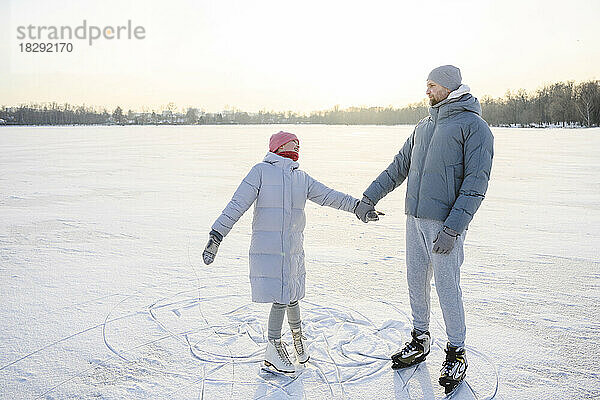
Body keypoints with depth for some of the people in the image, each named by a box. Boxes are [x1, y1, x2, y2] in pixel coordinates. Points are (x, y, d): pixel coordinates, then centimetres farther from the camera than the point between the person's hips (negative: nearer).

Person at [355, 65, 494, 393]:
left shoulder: (474, 126, -7)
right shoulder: (423, 127, 16)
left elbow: (476, 183, -14)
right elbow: (398, 167, 20)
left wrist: (452, 229, -20)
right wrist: (369, 197, 14)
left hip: (446, 223, -7)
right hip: (415, 218, 7)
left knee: (447, 287, -1)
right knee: (416, 281, 13)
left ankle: (456, 353, 18)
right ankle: (419, 342, 30)